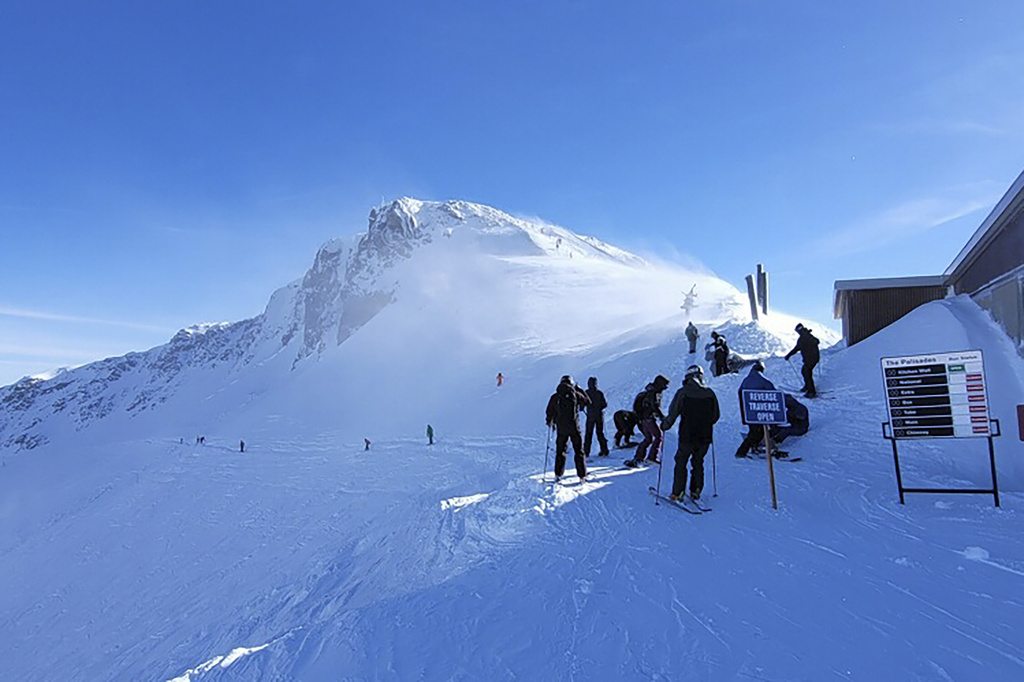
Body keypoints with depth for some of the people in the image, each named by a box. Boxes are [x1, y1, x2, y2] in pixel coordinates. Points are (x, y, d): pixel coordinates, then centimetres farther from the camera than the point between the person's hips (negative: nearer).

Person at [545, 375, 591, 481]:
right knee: (579, 451, 5)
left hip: (561, 428, 2)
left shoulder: (555, 397, 1)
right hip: (574, 427, -2)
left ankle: (558, 474, 14)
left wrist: (549, 421, 26)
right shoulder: (575, 394, -4)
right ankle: (582, 475, 3)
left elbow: (549, 412, 7)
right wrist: (580, 390, 20)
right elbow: (588, 401, 11)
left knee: (560, 451, 14)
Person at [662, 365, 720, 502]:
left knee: (681, 462, 8)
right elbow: (716, 415, 10)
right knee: (698, 463, 18)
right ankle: (695, 491, 17)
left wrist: (664, 426, 8)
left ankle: (678, 493, 5)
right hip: (705, 437, 3)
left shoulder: (682, 393, -10)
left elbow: (673, 413, -9)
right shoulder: (710, 393, 1)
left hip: (687, 436, -3)